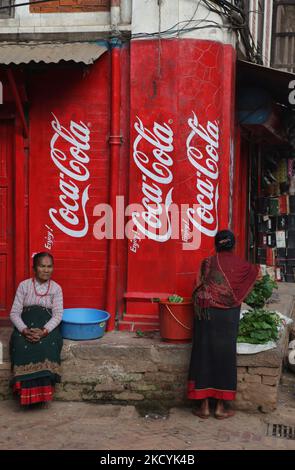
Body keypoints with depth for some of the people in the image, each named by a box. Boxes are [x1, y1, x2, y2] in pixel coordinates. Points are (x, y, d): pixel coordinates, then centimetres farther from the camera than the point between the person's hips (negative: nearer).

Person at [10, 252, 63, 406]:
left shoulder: (56, 288, 5)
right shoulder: (24, 285, 5)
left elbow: (58, 315, -4)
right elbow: (14, 312, 0)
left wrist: (44, 331, -22)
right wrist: (24, 330, -18)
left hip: (48, 326, 0)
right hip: (25, 325, 1)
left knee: (48, 346, -33)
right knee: (21, 345, -32)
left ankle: (43, 390, -27)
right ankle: (26, 390, -25)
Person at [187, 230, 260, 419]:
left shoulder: (208, 263, -2)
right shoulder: (241, 265, -1)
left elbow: (200, 289, -3)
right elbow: (256, 271, 19)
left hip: (207, 314, 0)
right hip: (229, 317, 0)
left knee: (205, 355, 7)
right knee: (225, 355, 7)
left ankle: (205, 406, 12)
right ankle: (221, 407, 14)